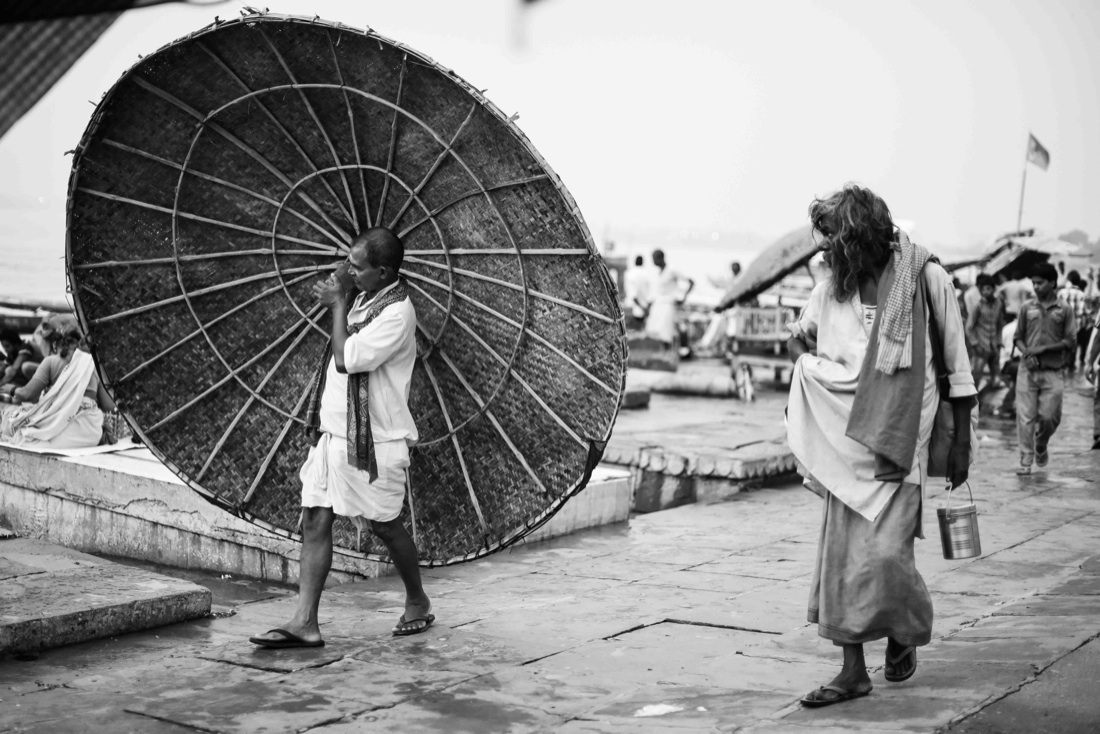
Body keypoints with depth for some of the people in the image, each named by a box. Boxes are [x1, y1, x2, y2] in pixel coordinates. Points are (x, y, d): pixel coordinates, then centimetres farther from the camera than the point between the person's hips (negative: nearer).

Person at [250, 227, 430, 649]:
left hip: (373, 440, -8)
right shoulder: (365, 298, 10)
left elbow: (346, 359, -22)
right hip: (335, 432, 8)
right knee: (315, 522, 0)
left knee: (385, 525, 8)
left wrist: (339, 303, -13)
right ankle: (305, 622, 0)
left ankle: (417, 602, 31)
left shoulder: (396, 312, -18)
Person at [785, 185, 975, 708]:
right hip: (842, 437, 5)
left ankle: (905, 636, 20)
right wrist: (807, 361, 3)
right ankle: (852, 670, 13)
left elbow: (957, 366, 1)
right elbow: (799, 337, 26)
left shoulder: (924, 277, -5)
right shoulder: (832, 286, 7)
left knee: (883, 552, -10)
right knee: (839, 553, 3)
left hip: (898, 435, -5)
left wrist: (961, 443, 3)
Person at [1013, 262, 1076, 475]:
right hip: (1027, 370, 1)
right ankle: (1026, 461, 1)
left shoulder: (1064, 310, 1)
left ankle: (1041, 447, 27)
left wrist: (1043, 349, -12)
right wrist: (1027, 353, -9)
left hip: (1052, 372, -1)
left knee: (1049, 416, -2)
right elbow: (1018, 337, 10)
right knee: (1025, 416, -4)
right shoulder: (1027, 308, 6)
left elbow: (1071, 342, -1)